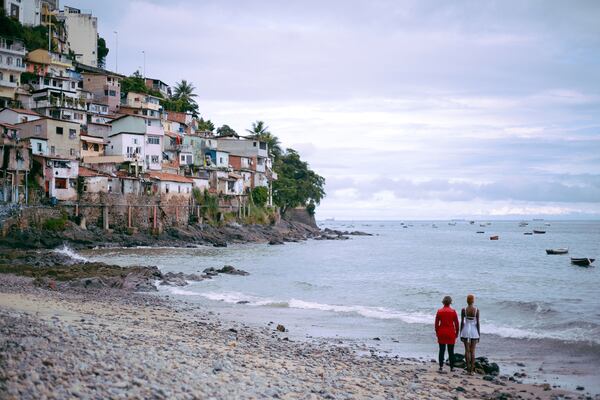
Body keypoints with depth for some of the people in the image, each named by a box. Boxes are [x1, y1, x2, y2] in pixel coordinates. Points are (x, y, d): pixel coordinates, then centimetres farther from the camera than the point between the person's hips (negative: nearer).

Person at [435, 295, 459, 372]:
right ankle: (452, 367, 10)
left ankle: (441, 366, 0)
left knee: (441, 351, 5)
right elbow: (456, 323, -1)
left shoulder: (439, 311, -2)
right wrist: (457, 332, 9)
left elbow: (436, 323, 1)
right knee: (451, 351, 7)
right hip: (451, 333, -1)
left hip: (441, 333, 1)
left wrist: (437, 332, 11)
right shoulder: (453, 311, -5)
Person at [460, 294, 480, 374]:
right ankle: (471, 370, 5)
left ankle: (468, 368, 5)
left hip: (466, 330, 0)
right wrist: (479, 334, 4)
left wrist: (461, 333, 5)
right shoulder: (477, 310, -7)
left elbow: (462, 322, -4)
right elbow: (477, 322, -5)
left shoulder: (463, 310, -6)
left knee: (467, 350, 7)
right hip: (474, 331, 0)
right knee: (473, 351, 6)